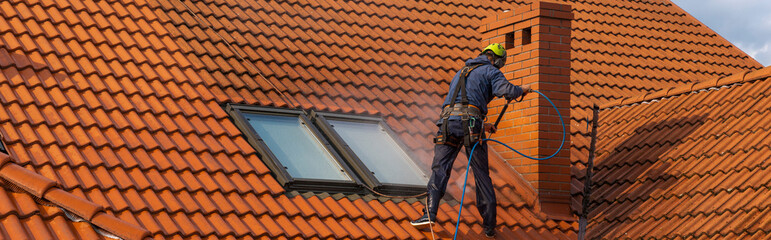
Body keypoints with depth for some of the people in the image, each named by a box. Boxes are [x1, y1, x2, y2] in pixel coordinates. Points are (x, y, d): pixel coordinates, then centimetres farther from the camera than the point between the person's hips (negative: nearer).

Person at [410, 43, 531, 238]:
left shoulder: (461, 72, 35)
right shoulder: (491, 71, 14)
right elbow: (505, 90, -6)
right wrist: (521, 90, 16)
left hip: (448, 120, 4)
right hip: (470, 121, -4)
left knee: (440, 168, -5)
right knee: (482, 174, 4)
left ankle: (430, 213, -26)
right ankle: (489, 226, 6)